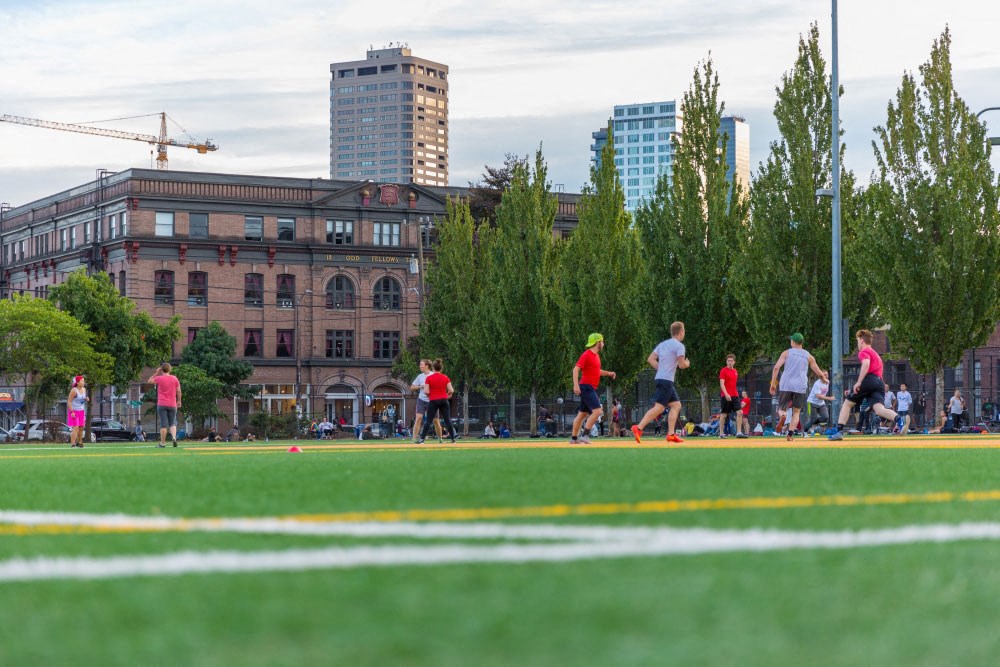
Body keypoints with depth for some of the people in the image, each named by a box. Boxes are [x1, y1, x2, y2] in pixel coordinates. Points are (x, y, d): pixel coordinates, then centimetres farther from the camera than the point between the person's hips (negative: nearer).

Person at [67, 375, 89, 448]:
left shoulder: (84, 389, 4)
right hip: (74, 411, -7)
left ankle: (79, 442, 28)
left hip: (81, 411, 7)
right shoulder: (74, 390, -18)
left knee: (81, 427, 12)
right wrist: (72, 412, -23)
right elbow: (69, 401, -17)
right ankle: (72, 444, -16)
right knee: (75, 427, -15)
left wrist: (87, 399, -3)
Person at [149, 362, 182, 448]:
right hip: (172, 405, 2)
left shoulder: (159, 378, -5)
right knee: (172, 423, 11)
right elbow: (178, 391, 6)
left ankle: (162, 443, 0)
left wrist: (156, 373, 15)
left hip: (161, 404, -2)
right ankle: (174, 437, -15)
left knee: (163, 424, -2)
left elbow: (150, 381, 13)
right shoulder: (175, 378, 3)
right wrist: (179, 401, 16)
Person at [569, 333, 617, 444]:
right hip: (586, 387, -10)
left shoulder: (596, 356, 16)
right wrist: (576, 385, -29)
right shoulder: (586, 355, -12)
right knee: (597, 411, -19)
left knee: (582, 413, 13)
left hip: (592, 389, 10)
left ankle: (573, 438, 19)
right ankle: (584, 435, -18)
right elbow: (576, 369, -19)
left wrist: (608, 373, 17)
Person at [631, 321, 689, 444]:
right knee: (659, 407, -14)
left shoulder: (663, 344, 16)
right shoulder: (679, 345, -8)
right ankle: (639, 428, -23)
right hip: (666, 380, -9)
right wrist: (687, 364, 8)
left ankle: (671, 434, 9)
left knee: (676, 405, 13)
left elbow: (650, 359, 13)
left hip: (660, 378, 9)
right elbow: (681, 365, -13)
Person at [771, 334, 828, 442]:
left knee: (783, 407, 10)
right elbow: (818, 372, 15)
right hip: (800, 387, 1)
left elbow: (776, 367, -4)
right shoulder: (808, 356, 12)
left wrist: (773, 383, -2)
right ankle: (790, 434, -8)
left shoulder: (787, 353, 7)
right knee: (796, 412, 9)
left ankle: (783, 416, -27)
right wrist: (825, 379, 36)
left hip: (786, 385, -1)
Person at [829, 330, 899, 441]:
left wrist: (859, 382, -20)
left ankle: (839, 431, 1)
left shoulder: (864, 352, 7)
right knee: (879, 410, -16)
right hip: (880, 383, 6)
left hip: (868, 380, -6)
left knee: (847, 404, 10)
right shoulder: (876, 354, 35)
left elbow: (866, 363, -15)